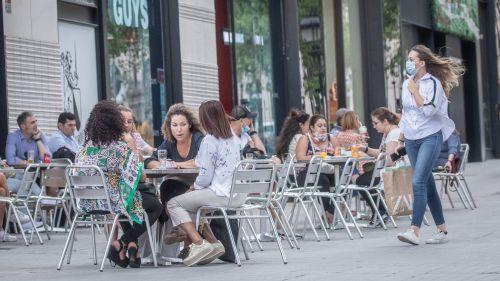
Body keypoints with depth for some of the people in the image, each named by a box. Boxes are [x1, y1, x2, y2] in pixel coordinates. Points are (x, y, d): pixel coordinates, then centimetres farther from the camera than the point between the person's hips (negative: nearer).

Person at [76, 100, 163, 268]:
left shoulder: (86, 147, 2)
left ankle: (131, 244, 22)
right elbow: (141, 178, -14)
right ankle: (121, 244, 3)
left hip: (88, 204, 7)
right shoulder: (121, 148, -16)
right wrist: (135, 153, 6)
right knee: (156, 206, 15)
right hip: (113, 202, -7)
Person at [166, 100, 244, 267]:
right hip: (238, 195, 8)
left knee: (173, 204, 5)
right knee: (189, 204, 26)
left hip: (220, 195, -8)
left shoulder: (209, 141, -12)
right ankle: (213, 242, 13)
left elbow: (206, 177, -14)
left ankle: (199, 243, -9)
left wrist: (194, 186, 6)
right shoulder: (234, 139, 12)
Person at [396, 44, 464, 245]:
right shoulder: (407, 84, 13)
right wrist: (401, 135, 19)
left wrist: (414, 91, -12)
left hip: (430, 137, -7)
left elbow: (428, 110, -17)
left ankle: (414, 230, -23)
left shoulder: (434, 83, -8)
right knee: (427, 184, 8)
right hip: (411, 139, 7)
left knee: (418, 182, -18)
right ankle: (442, 230, 14)